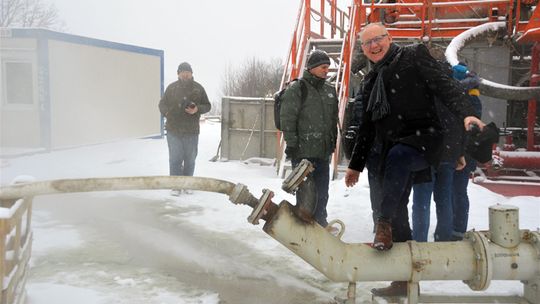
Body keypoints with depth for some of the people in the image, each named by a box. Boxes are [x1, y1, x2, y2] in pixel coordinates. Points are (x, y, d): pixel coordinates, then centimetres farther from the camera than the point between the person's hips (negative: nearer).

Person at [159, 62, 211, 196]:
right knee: (175, 158, 0)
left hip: (192, 131, 1)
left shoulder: (198, 88, 5)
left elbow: (207, 106, 8)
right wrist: (167, 112, -9)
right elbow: (162, 103, 12)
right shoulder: (171, 88, 5)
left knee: (190, 159, 9)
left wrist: (197, 109, -13)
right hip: (173, 130, -1)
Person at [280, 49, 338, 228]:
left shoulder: (330, 90, 16)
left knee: (322, 190, 13)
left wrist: (333, 142, 19)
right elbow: (287, 119, -11)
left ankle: (320, 220, 27)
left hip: (324, 151, 7)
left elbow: (333, 119, 22)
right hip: (303, 151, -7)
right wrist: (291, 144, -14)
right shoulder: (297, 89, -6)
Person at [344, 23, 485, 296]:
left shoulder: (413, 55, 5)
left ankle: (384, 223, -29)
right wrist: (355, 165, 26)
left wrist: (466, 113, -26)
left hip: (422, 139, -6)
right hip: (391, 153, 6)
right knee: (398, 211, 3)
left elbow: (443, 84, -8)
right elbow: (367, 127, 25)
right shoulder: (370, 81, 20)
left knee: (397, 156, -39)